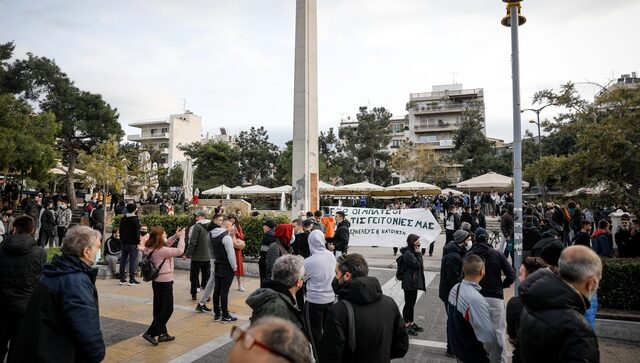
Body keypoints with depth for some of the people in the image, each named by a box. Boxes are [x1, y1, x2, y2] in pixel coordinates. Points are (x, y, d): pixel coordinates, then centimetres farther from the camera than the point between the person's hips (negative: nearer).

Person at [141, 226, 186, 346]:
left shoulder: (152, 248, 3)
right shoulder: (161, 250, -24)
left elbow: (166, 244, 18)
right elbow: (179, 251, -24)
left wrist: (176, 236, 4)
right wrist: (181, 237, -14)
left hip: (158, 282, 9)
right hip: (164, 283, -9)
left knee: (160, 309, 16)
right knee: (167, 310, 2)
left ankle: (163, 334, 26)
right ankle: (150, 333, 4)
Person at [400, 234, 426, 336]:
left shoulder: (412, 252, 11)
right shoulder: (408, 253, -21)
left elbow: (420, 266, 20)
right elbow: (417, 265, -23)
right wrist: (418, 253, -19)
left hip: (414, 282, 10)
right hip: (409, 283, -10)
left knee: (412, 303, 19)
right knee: (408, 304, 2)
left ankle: (411, 323, 31)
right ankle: (406, 325, 15)